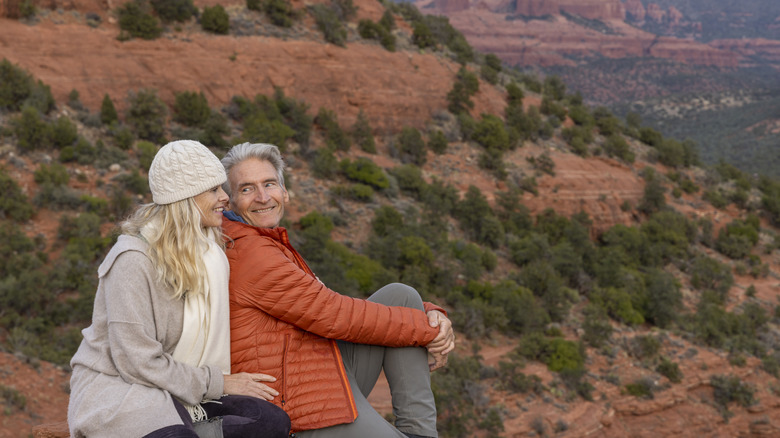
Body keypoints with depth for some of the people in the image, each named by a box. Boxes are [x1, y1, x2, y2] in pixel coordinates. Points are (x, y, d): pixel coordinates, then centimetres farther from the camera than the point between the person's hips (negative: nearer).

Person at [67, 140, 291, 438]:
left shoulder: (210, 251, 8)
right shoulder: (133, 259, -17)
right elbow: (138, 362, -19)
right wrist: (219, 383, -14)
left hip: (178, 392, 7)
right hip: (116, 388, -7)